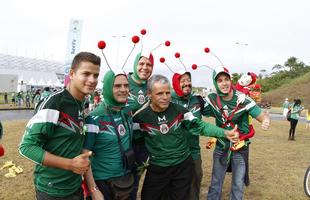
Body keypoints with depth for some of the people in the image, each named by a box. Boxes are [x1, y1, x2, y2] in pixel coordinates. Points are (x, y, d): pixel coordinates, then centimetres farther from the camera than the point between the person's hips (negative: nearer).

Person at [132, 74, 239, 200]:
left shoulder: (179, 110, -8)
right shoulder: (141, 117, -12)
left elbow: (200, 126, -9)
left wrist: (225, 133, -19)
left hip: (184, 166, 1)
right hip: (157, 169, -1)